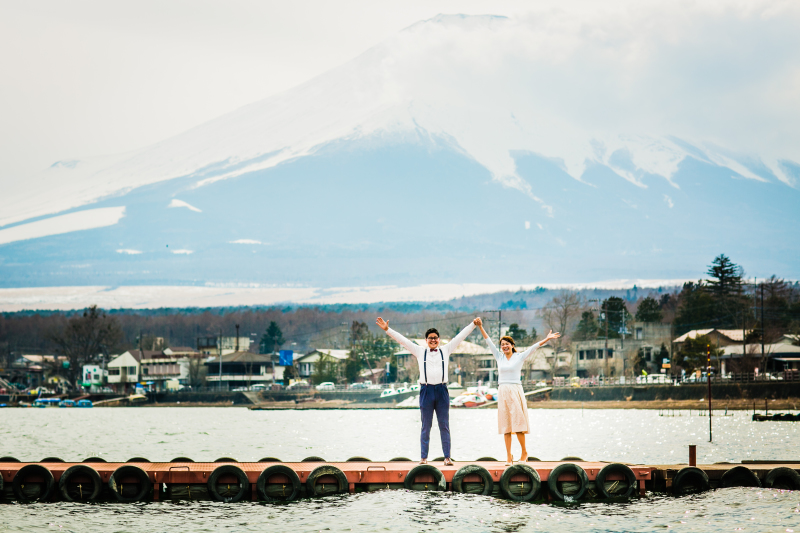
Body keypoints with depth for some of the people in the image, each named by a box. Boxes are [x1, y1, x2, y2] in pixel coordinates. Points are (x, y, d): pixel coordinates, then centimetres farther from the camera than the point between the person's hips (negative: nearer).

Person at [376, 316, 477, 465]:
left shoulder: (445, 350, 13)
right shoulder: (420, 351, 11)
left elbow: (460, 337, 15)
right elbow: (403, 340, 10)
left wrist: (474, 324, 13)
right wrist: (387, 329, 6)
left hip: (442, 390, 0)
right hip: (426, 390, 0)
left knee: (444, 425, 1)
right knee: (426, 426, 2)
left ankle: (447, 457, 3)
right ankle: (423, 457, 2)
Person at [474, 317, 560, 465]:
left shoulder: (520, 357, 2)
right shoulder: (499, 357, 11)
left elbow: (534, 347, -7)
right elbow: (489, 342, 11)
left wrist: (547, 339, -17)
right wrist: (480, 327, 8)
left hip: (515, 391, -4)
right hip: (502, 392, 4)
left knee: (518, 423, -6)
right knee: (506, 425, 2)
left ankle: (524, 453, 8)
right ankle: (508, 456, 2)